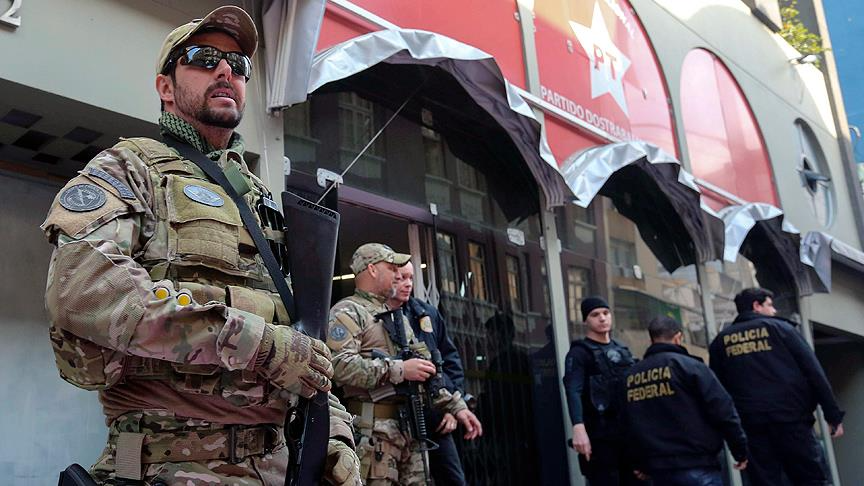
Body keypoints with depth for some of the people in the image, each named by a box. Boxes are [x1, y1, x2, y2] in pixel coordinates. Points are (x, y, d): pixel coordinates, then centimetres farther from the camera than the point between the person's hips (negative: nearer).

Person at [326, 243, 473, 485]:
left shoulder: (398, 318, 24)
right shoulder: (347, 312, -4)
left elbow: (425, 371, 25)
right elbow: (339, 364, -21)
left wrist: (455, 405, 15)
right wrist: (399, 370, -19)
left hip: (410, 427, 8)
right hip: (372, 429, -8)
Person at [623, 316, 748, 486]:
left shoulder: (631, 376, 10)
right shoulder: (688, 366, -8)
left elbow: (629, 426, 17)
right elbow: (722, 410, -8)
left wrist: (642, 463, 27)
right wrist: (741, 451, 3)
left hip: (658, 469, 6)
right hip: (696, 467, -6)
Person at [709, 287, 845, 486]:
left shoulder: (720, 341, 14)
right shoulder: (780, 328, 7)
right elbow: (813, 371, 1)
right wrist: (834, 415, 2)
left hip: (749, 424, 2)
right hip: (790, 417, -2)